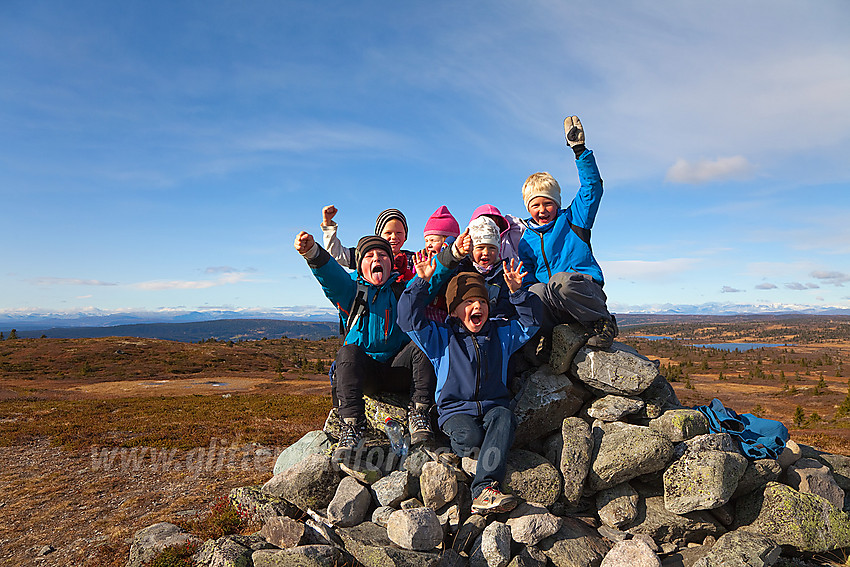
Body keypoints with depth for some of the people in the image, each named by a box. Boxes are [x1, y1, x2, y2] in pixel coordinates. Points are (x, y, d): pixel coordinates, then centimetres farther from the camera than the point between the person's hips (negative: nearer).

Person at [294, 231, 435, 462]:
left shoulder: (404, 287, 13)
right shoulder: (352, 288, 9)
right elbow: (330, 274, -12)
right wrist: (312, 252, -34)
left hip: (400, 371, 1)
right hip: (365, 373, 0)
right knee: (349, 352, -30)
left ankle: (418, 415, -27)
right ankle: (352, 426, -33)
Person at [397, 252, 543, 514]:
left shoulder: (501, 333, 17)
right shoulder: (440, 337, 8)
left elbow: (530, 322, 12)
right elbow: (410, 319, -5)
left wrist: (517, 292, -5)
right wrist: (421, 282, -14)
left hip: (493, 406, 2)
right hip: (456, 411, -2)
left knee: (504, 418, -34)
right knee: (471, 437, -35)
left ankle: (484, 489, -43)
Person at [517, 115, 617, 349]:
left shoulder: (572, 218, 14)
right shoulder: (526, 241, 21)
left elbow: (592, 186, 5)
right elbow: (527, 275, 18)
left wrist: (580, 150, -2)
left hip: (585, 290, -1)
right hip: (552, 307, 1)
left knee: (561, 280, -37)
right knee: (535, 293, -34)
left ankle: (602, 321, -16)